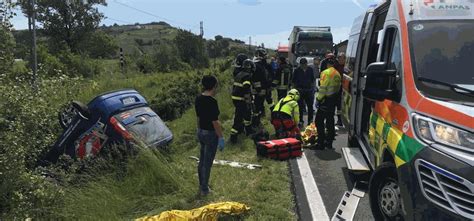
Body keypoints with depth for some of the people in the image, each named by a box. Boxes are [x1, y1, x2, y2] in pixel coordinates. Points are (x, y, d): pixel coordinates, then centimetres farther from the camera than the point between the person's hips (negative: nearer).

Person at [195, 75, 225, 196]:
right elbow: (215, 122, -22)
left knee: (202, 160, 19)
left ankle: (202, 185, 32)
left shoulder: (198, 99, 2)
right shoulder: (212, 101, -23)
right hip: (210, 134, -8)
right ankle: (204, 189, 14)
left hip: (200, 132, 8)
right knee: (208, 162, 3)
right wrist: (221, 138, -15)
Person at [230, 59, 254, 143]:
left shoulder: (238, 75, 12)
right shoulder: (247, 76, -16)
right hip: (242, 100, -9)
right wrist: (248, 102, -20)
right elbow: (246, 90, -25)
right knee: (248, 114, 9)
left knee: (238, 115, 21)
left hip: (235, 98, 9)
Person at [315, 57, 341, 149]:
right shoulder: (337, 74, 11)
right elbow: (338, 87, 11)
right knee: (330, 121, 14)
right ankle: (329, 143, 20)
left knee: (319, 121, -3)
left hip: (326, 100, -8)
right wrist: (335, 96, 16)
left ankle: (321, 142, -5)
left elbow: (323, 88, -17)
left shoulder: (326, 73, -13)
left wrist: (319, 98, -9)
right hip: (334, 99, 8)